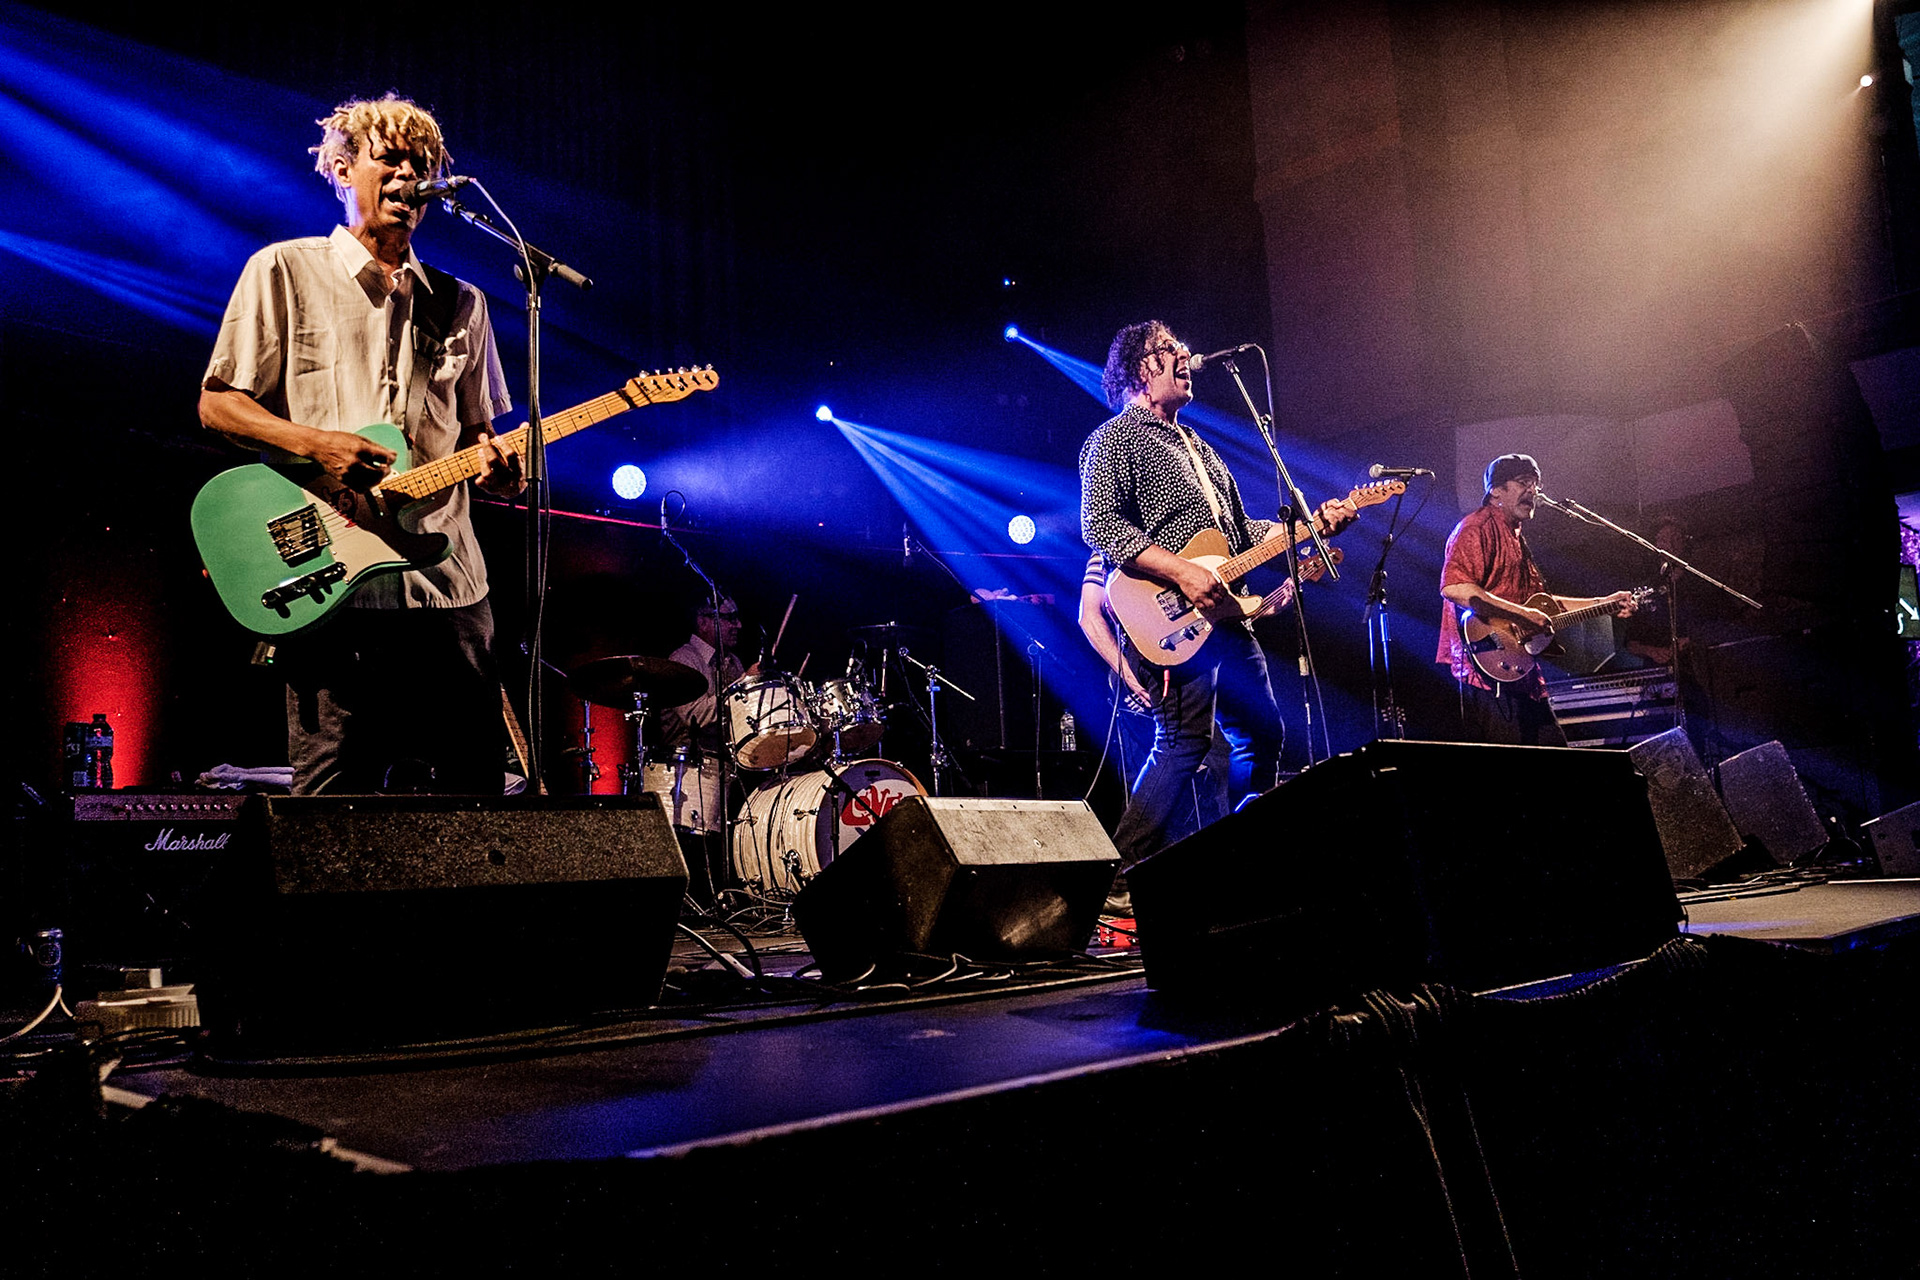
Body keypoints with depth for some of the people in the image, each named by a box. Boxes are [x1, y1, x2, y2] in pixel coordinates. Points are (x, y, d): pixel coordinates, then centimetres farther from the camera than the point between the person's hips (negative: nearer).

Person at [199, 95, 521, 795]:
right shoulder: (284, 270, 7)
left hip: (448, 585, 4)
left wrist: (494, 463, -3)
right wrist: (316, 443, -13)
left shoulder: (461, 304, 19)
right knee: (333, 808, -5)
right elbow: (216, 403, 4)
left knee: (475, 795, 3)